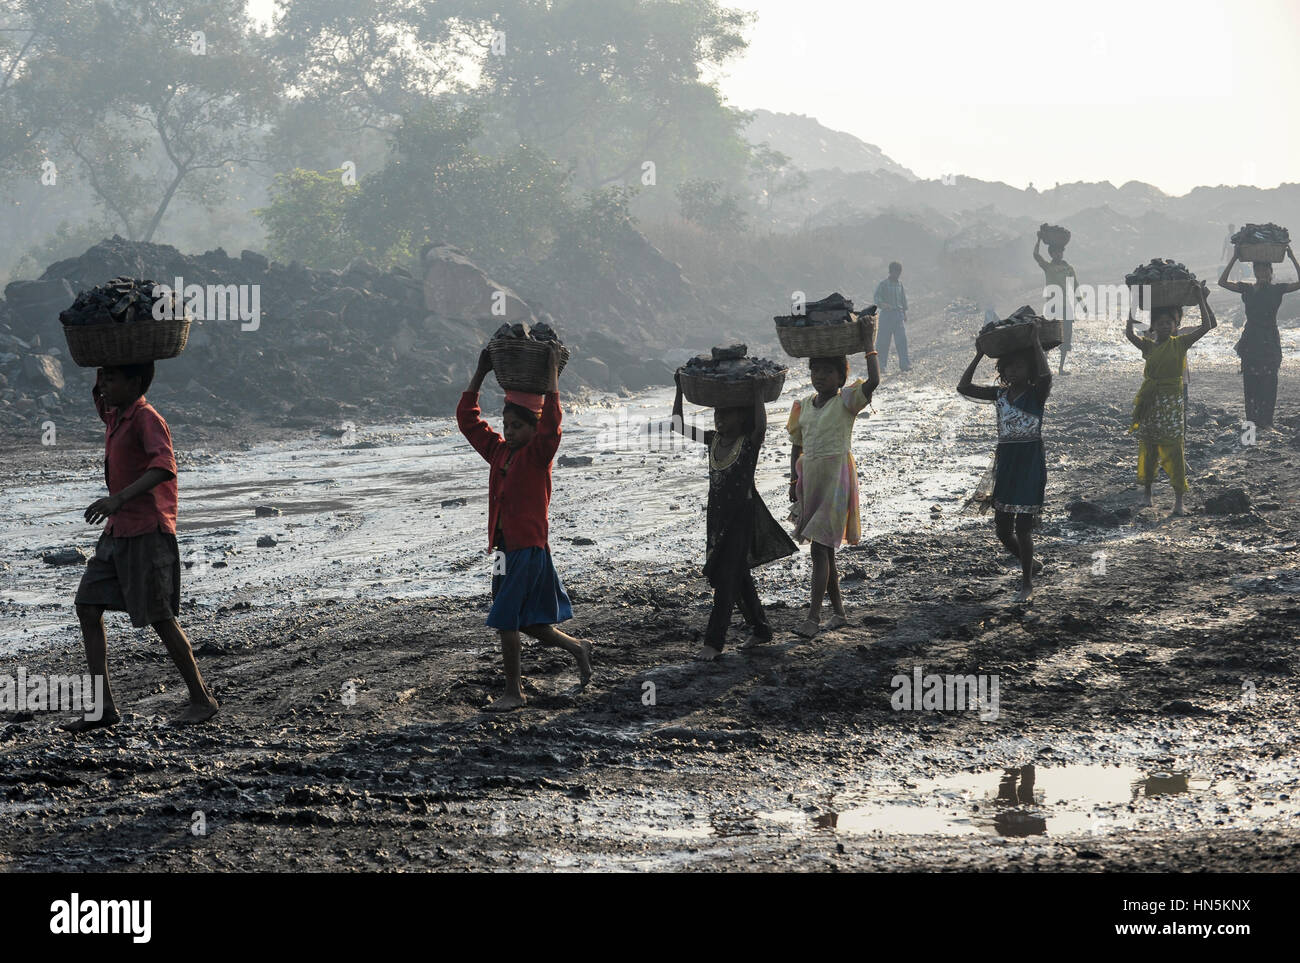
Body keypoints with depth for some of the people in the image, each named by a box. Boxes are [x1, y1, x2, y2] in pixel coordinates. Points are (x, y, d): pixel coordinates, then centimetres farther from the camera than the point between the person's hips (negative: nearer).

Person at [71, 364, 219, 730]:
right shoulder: (116, 416, 14)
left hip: (148, 534, -9)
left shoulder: (147, 418, -14)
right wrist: (100, 397, 16)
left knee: (160, 617, -6)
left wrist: (119, 498, -40)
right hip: (117, 534, 10)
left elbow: (164, 466, -29)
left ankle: (202, 699, 6)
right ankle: (104, 706, 1)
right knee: (87, 607, 2)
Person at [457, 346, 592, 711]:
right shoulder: (499, 451, 12)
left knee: (507, 621, -9)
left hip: (529, 548, -8)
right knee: (530, 625, 13)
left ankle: (513, 692, 1)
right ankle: (578, 649, 34)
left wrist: (552, 369, -24)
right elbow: (467, 418, 15)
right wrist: (481, 372, 10)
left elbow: (551, 420, -24)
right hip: (505, 547, 8)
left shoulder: (538, 454, -7)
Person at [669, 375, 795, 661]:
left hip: (742, 516, -7)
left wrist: (756, 390, -29)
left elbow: (761, 425, -34)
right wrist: (680, 389, 3)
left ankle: (714, 642, -8)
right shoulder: (713, 440, 6)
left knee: (726, 578, -8)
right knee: (738, 576, 14)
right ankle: (761, 629, 27)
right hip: (717, 516, 7)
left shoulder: (750, 442, -12)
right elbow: (677, 425, 9)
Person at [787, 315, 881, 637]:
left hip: (836, 477, -7)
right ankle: (838, 611, 21)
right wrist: (794, 481, 12)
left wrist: (869, 342, -16)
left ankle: (813, 618, -16)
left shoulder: (846, 402, -4)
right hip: (811, 478, 7)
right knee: (824, 549, 11)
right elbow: (797, 445, 18)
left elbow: (874, 381, -21)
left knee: (820, 547, -13)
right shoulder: (804, 406, 13)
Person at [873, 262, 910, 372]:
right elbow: (876, 298, -11)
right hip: (886, 314, -4)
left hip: (899, 314, 4)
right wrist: (883, 304, -32)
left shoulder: (900, 284, 12)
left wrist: (905, 313, 18)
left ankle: (904, 364, -9)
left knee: (902, 339, -7)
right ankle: (882, 364, 12)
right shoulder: (883, 284, -3)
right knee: (884, 340, 0)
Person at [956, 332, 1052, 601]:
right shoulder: (1000, 394, 10)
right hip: (1005, 460, 6)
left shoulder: (1036, 393, -4)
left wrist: (1036, 343, -18)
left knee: (1023, 527, -6)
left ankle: (1027, 584, 8)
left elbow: (1046, 375, -27)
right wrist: (978, 356, -1)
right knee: (1003, 530, 8)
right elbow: (963, 388, 3)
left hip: (1030, 461, -6)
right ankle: (1031, 564, 34)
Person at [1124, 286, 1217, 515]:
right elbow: (1129, 334, -12)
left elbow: (1208, 325, -6)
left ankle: (1179, 500, -4)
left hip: (1172, 401, -3)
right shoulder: (1148, 345, 6)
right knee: (1148, 447, 8)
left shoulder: (1180, 343, 0)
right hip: (1150, 400, 3)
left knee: (1173, 449, -6)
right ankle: (1147, 492, 21)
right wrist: (1132, 308, -14)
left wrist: (1201, 299, -7)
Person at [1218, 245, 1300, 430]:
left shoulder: (1277, 290, 3)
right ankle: (1251, 420, 5)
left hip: (1270, 342, -1)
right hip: (1251, 342, 1)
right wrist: (1234, 259, -7)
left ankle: (1266, 421, 1)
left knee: (1269, 382, -4)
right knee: (1250, 382, 0)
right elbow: (1222, 282, -3)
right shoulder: (1247, 289, 6)